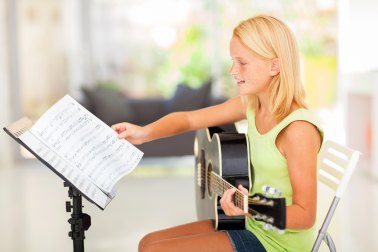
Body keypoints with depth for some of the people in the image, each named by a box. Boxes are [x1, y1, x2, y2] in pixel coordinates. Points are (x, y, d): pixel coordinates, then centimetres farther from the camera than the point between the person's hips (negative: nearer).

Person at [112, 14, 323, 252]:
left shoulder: (298, 129, -25)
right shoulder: (250, 104, 0)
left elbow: (306, 215, -23)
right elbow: (189, 119, 7)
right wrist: (145, 132, -11)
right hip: (254, 228, 8)